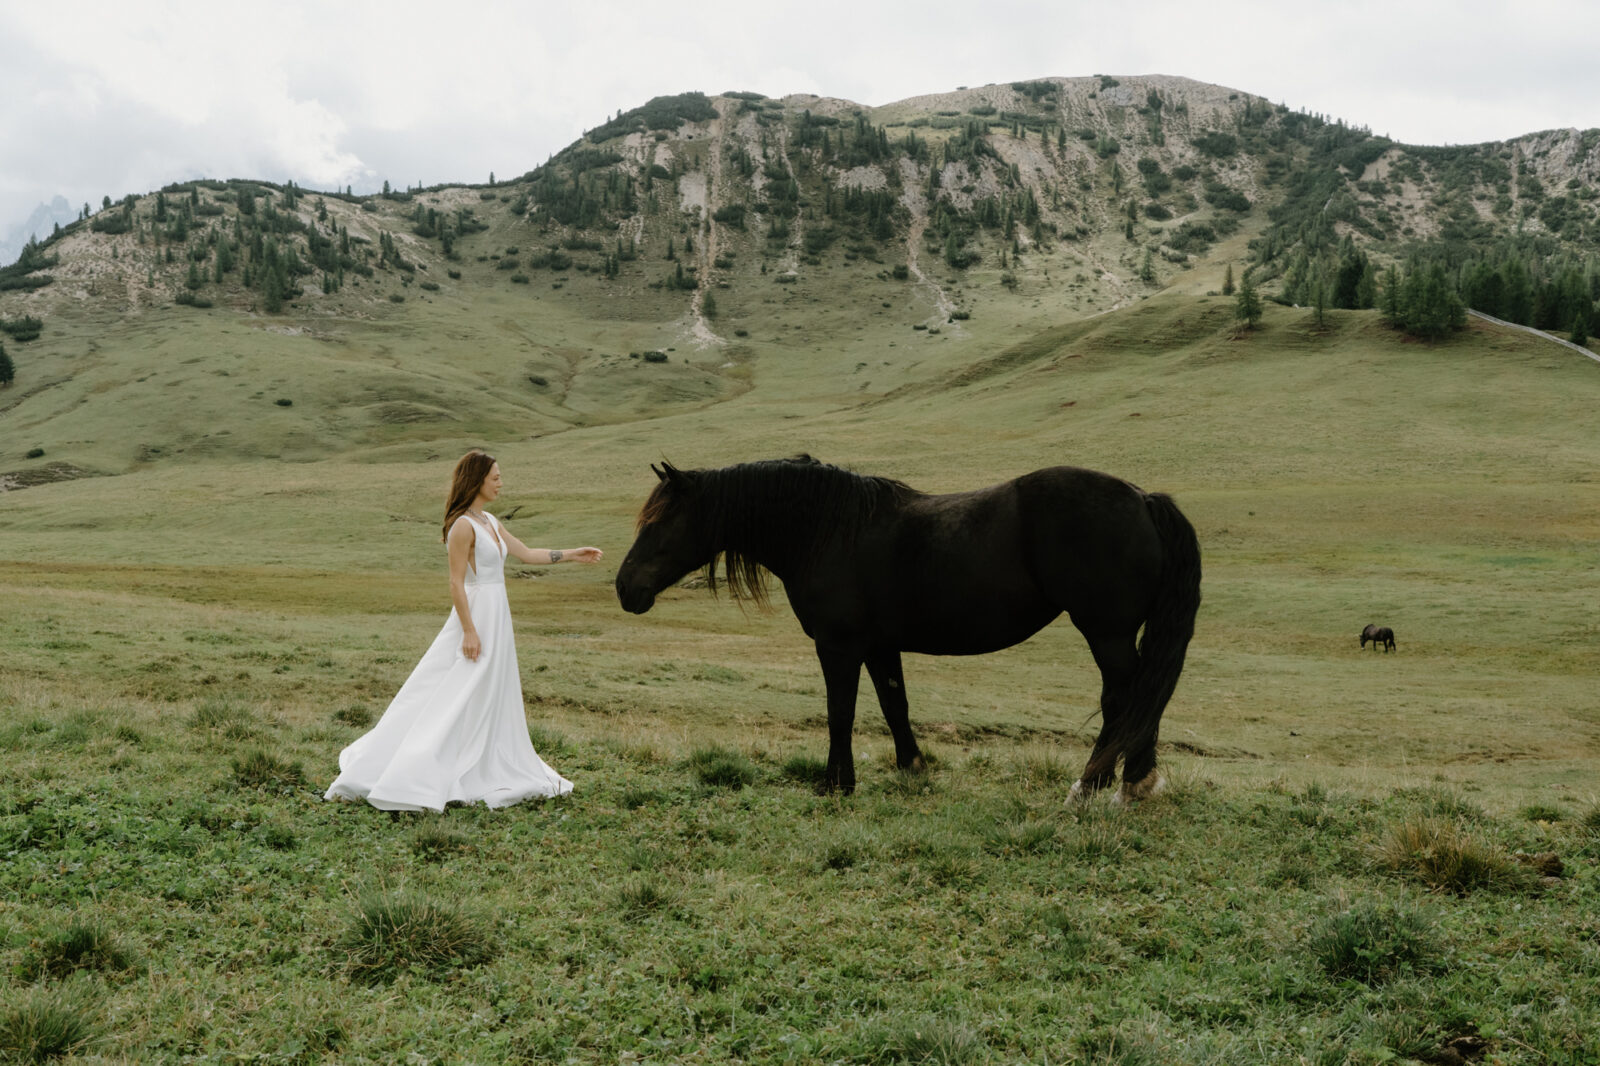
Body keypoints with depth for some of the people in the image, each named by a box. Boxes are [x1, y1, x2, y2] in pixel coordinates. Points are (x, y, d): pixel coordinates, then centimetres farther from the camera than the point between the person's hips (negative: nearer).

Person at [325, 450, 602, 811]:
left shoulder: (489, 522, 12)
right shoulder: (463, 526, -16)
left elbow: (527, 554, 19)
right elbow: (456, 582, -18)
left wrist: (571, 555, 18)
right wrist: (469, 631, -20)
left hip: (497, 618, 10)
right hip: (477, 617, -10)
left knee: (494, 699, 13)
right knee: (455, 703, -5)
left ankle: (492, 774, 20)